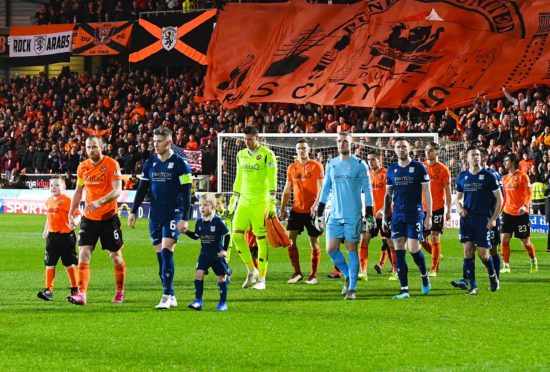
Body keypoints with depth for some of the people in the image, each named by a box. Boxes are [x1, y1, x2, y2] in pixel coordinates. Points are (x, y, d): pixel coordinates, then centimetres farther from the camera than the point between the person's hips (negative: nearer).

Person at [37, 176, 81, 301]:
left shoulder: (66, 200, -12)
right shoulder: (49, 201, 9)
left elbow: (77, 214, -17)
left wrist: (75, 221, -36)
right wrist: (45, 230, 23)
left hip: (66, 235, -6)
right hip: (52, 235, 6)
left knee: (69, 264, 4)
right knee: (50, 263, 1)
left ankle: (74, 289, 18)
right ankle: (48, 290, 2)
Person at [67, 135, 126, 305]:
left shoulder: (111, 164, -11)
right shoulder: (83, 167, 5)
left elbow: (117, 190, -19)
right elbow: (78, 191, 15)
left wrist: (99, 202, -32)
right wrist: (71, 213, 6)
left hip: (109, 217, -4)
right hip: (89, 218, 4)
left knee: (115, 256, 7)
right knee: (83, 254, -11)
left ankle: (120, 292, 25)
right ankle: (81, 294, -16)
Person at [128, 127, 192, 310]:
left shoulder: (180, 164, -6)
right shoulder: (150, 163, 9)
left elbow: (186, 194, -8)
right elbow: (142, 189, 15)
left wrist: (184, 219, -14)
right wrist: (133, 212, 9)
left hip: (173, 215, -5)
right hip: (155, 215, 5)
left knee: (166, 253, -15)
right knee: (160, 256, 5)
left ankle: (166, 296, -15)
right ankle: (171, 296, 12)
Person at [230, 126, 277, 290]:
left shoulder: (267, 154, -7)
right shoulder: (241, 155, 13)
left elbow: (272, 179, -10)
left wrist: (272, 203, -14)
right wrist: (234, 199, 19)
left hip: (260, 202, -6)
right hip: (244, 201, 6)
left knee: (261, 238, -3)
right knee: (237, 234, -5)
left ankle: (261, 279, 3)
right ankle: (251, 271, 11)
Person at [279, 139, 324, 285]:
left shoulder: (316, 166, -3)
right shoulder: (292, 168, 10)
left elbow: (321, 188, -9)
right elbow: (287, 190, 15)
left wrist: (316, 205, -21)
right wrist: (282, 209, 10)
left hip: (312, 211, -4)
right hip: (296, 210, 4)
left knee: (314, 243, 2)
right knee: (290, 240, -6)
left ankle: (313, 275, 11)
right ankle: (297, 273, 3)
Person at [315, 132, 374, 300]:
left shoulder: (360, 165, -3)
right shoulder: (331, 164, 10)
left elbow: (367, 190, -2)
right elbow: (325, 189, 15)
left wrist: (369, 216, -7)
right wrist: (319, 214, 11)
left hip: (353, 217, -4)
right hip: (335, 215, 4)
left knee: (352, 250, -1)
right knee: (331, 249, -3)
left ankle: (352, 288, 5)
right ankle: (347, 276, 19)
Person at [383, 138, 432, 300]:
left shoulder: (419, 167, -2)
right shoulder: (391, 169, 10)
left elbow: (427, 193, -2)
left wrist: (429, 216, -7)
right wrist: (385, 216, 10)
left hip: (415, 214, -4)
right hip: (397, 216, 4)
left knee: (414, 249, -10)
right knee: (399, 251, -2)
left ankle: (425, 277, 18)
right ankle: (404, 289, 0)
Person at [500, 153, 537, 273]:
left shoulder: (522, 176, -6)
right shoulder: (505, 178, 12)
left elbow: (529, 194, -11)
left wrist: (525, 206, -26)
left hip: (521, 214, -5)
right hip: (507, 213, 5)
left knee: (526, 242, 4)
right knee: (504, 239, -8)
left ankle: (534, 262, 27)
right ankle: (506, 266, -4)